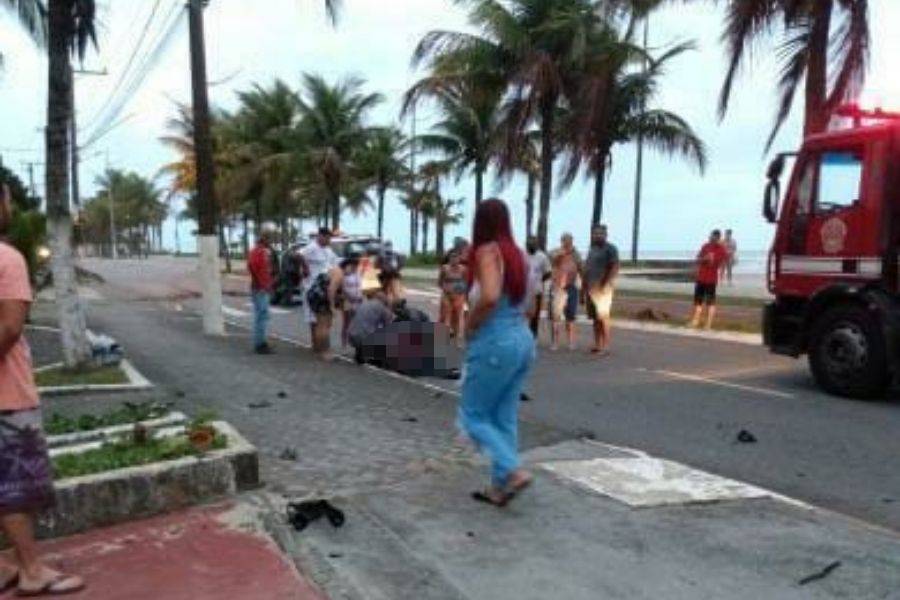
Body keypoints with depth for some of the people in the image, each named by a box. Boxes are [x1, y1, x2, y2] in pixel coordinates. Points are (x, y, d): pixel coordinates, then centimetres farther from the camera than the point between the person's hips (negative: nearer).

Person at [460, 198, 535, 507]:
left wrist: (470, 325, -13)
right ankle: (499, 487, 20)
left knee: (473, 415, 5)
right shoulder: (517, 253, 11)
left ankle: (514, 471, -6)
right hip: (523, 340, 8)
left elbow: (489, 296, -28)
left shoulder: (487, 251, -13)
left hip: (495, 344, -8)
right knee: (505, 418, 14)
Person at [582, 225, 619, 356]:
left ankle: (606, 347, -8)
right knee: (595, 318, 8)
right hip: (590, 288, 7)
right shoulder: (592, 249, 19)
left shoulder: (610, 249, -4)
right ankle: (597, 345, 13)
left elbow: (615, 268, -12)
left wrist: (604, 285, -19)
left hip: (602, 289, -7)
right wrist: (584, 288, 17)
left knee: (603, 317, -9)